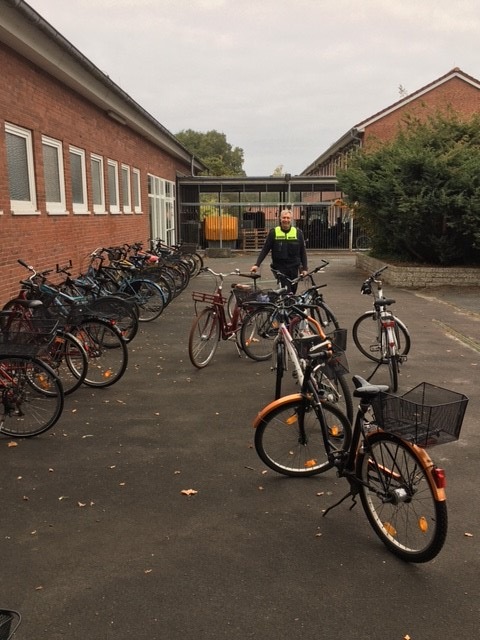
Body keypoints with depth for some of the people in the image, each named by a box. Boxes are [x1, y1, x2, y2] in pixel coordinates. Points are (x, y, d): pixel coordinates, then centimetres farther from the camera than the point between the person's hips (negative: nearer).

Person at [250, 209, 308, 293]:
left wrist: (305, 268, 2)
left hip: (294, 268, 3)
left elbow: (303, 252, 6)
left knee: (292, 292, 10)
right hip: (280, 268, -2)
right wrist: (257, 264, -8)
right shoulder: (273, 232, -2)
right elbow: (265, 249, 0)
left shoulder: (298, 232, 2)